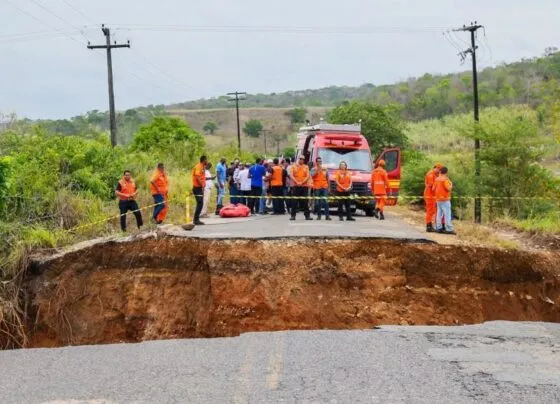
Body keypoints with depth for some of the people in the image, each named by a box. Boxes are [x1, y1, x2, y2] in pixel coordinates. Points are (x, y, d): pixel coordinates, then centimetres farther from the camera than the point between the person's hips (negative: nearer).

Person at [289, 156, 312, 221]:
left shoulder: (306, 167, 11)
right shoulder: (293, 166, 7)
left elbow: (308, 176, 1)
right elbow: (291, 176, -3)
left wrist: (302, 182, -14)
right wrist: (297, 182, -15)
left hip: (304, 186, 1)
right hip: (295, 186, -1)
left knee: (305, 201, 2)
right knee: (294, 202, -1)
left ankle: (307, 215, 5)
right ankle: (293, 215, 2)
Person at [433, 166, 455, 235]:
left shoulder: (437, 179, 8)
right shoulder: (445, 179, -14)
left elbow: (433, 188, 10)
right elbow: (448, 188, -20)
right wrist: (451, 184, -1)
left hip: (438, 199, 8)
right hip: (445, 199, -8)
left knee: (439, 214, 11)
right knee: (447, 214, -7)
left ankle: (439, 228, 12)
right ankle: (449, 229, -10)